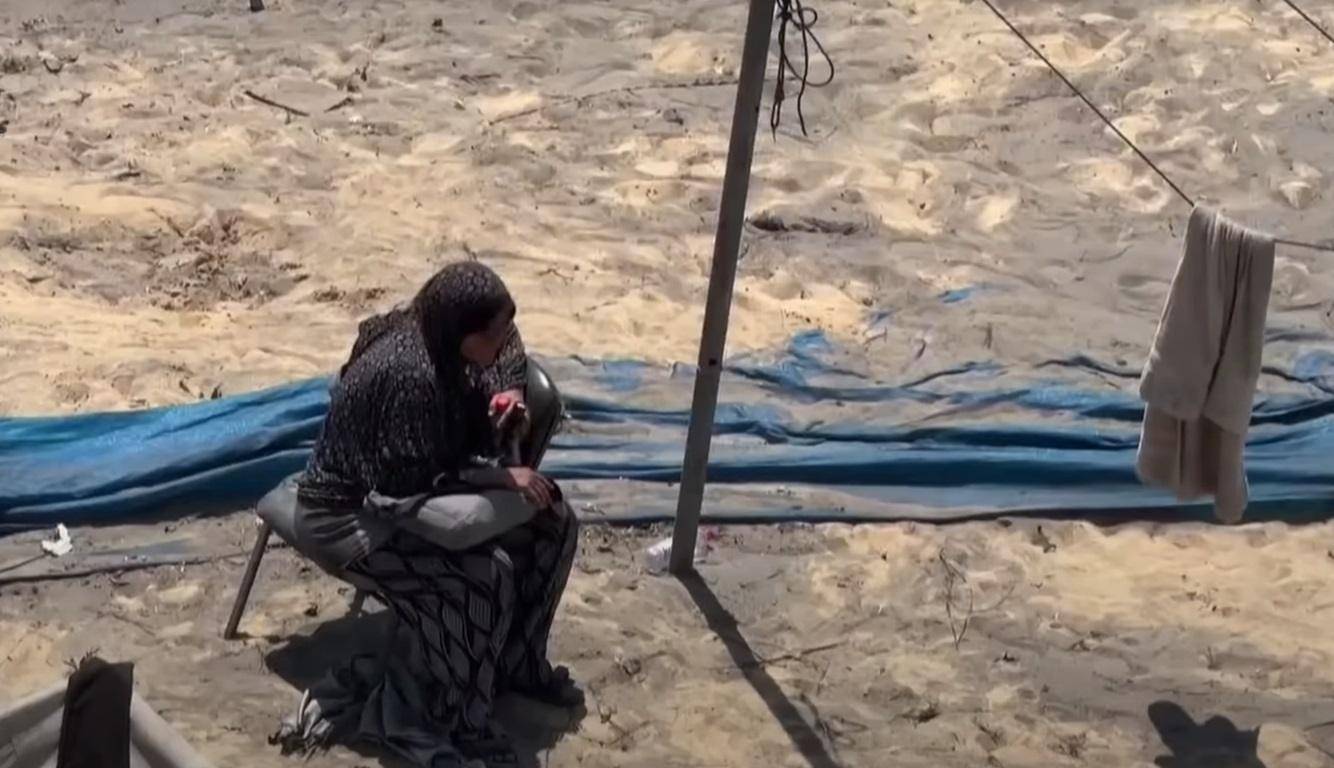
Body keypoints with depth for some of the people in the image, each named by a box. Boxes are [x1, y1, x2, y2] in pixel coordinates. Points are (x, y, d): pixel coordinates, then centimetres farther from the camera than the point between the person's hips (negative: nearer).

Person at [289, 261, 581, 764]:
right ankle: (459, 716, -8)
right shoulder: (408, 373, -33)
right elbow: (407, 483, -29)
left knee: (552, 522, -2)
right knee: (481, 573, -29)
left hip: (416, 491, 9)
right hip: (348, 516, -9)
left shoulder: (440, 346, -7)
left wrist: (507, 394, -6)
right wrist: (500, 477, -24)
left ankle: (519, 664, 15)